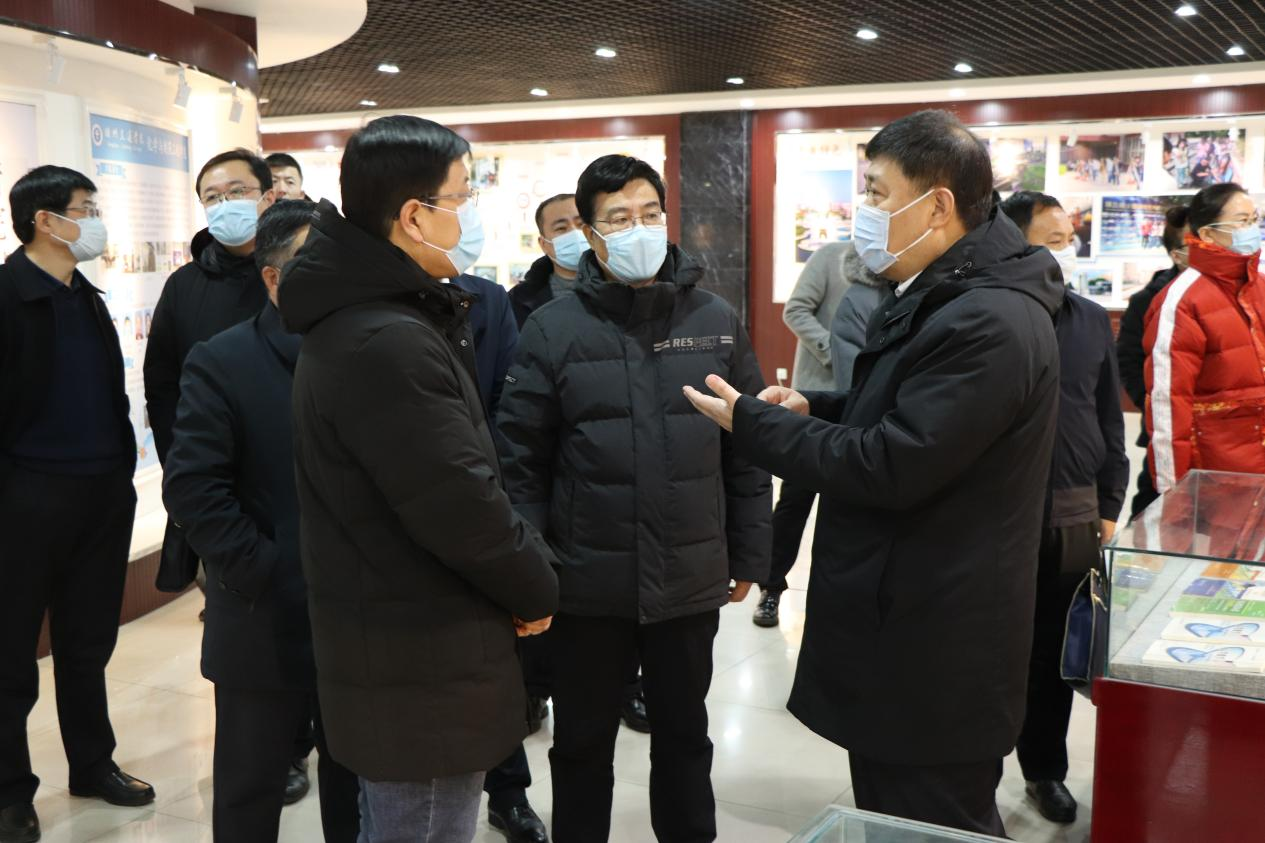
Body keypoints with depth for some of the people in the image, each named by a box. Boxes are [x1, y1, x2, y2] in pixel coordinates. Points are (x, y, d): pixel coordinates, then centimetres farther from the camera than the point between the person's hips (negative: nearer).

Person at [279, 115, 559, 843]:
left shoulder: (368, 316, 9)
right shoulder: (388, 344, -25)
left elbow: (464, 474, 11)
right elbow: (462, 509, -26)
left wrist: (525, 571, 5)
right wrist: (537, 589, -9)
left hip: (396, 651, 10)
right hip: (423, 669, -10)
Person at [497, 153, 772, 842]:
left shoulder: (716, 321, 0)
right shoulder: (553, 329, -6)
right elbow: (522, 458, -6)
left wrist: (750, 556, 4)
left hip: (690, 580, 2)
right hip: (587, 582, -1)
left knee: (684, 736, 20)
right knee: (583, 744, 16)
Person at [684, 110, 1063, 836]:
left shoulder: (987, 321, -24)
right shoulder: (944, 298, 11)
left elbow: (889, 466, -26)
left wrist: (750, 421, -17)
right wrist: (814, 408, 4)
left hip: (935, 648, -11)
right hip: (909, 627, 11)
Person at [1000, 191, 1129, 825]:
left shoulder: (1092, 321, 8)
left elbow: (1109, 419, 13)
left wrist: (1109, 507, 9)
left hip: (1075, 514, 4)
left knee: (1054, 649, 14)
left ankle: (1045, 768, 30)